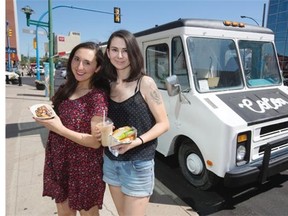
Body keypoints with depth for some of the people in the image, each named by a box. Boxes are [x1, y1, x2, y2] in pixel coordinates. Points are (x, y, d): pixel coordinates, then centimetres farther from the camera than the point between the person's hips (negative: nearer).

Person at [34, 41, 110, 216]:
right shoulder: (65, 90, 3)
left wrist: (60, 129, -22)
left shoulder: (98, 95, -19)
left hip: (85, 169, -6)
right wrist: (46, 117, 0)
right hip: (59, 164, 7)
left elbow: (96, 142, -20)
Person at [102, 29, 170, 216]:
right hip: (111, 161, 5)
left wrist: (137, 141, -23)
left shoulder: (145, 83, -12)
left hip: (138, 164, -5)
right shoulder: (109, 85, 2)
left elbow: (163, 124, -10)